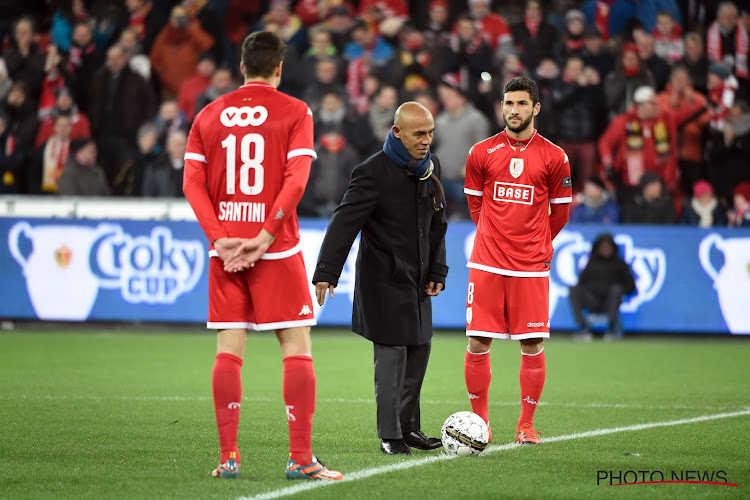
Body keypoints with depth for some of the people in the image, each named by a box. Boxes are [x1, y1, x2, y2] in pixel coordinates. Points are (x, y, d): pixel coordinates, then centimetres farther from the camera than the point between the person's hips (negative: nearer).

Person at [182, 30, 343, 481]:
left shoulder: (209, 115, 10)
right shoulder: (294, 111, 0)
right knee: (297, 348, 0)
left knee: (228, 351, 5)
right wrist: (265, 237, -13)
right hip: (277, 251, -4)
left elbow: (192, 182, 2)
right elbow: (296, 179, -11)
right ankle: (301, 458, -5)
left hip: (225, 249, 4)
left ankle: (228, 458, 4)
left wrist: (220, 238, -4)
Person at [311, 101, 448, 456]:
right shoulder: (373, 173, -16)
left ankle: (408, 426, 22)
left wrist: (437, 271, 13)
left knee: (420, 348, 10)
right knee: (392, 352, -9)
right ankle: (390, 435, -2)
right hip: (384, 280, -7)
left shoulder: (431, 167, 7)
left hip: (417, 279, 8)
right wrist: (326, 273, -27)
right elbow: (345, 222, -20)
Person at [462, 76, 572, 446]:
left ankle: (526, 425, 9)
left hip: (532, 267, -1)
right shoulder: (481, 153, 4)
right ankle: (480, 421, 11)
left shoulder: (554, 157, 1)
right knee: (477, 344, -2)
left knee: (532, 346, -2)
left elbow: (560, 212, 12)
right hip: (486, 263, 1)